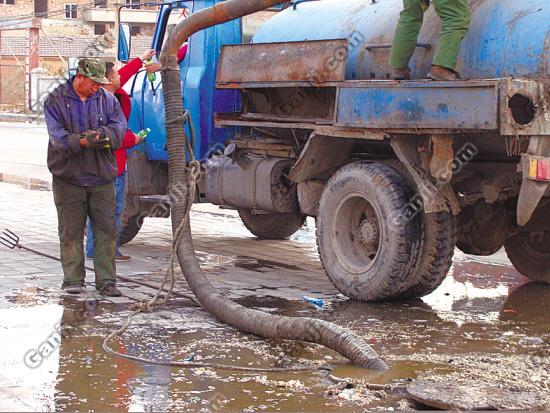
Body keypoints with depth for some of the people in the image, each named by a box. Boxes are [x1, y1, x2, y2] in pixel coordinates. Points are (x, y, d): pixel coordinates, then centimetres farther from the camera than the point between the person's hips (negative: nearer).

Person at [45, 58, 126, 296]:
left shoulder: (107, 100, 8)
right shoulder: (55, 101, -1)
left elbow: (119, 128, -1)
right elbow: (57, 136, -11)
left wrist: (100, 135, -21)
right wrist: (81, 142, -28)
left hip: (102, 177, 2)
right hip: (68, 177, -2)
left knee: (106, 230, 1)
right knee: (71, 232, 3)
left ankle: (106, 281, 8)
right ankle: (73, 280, 12)